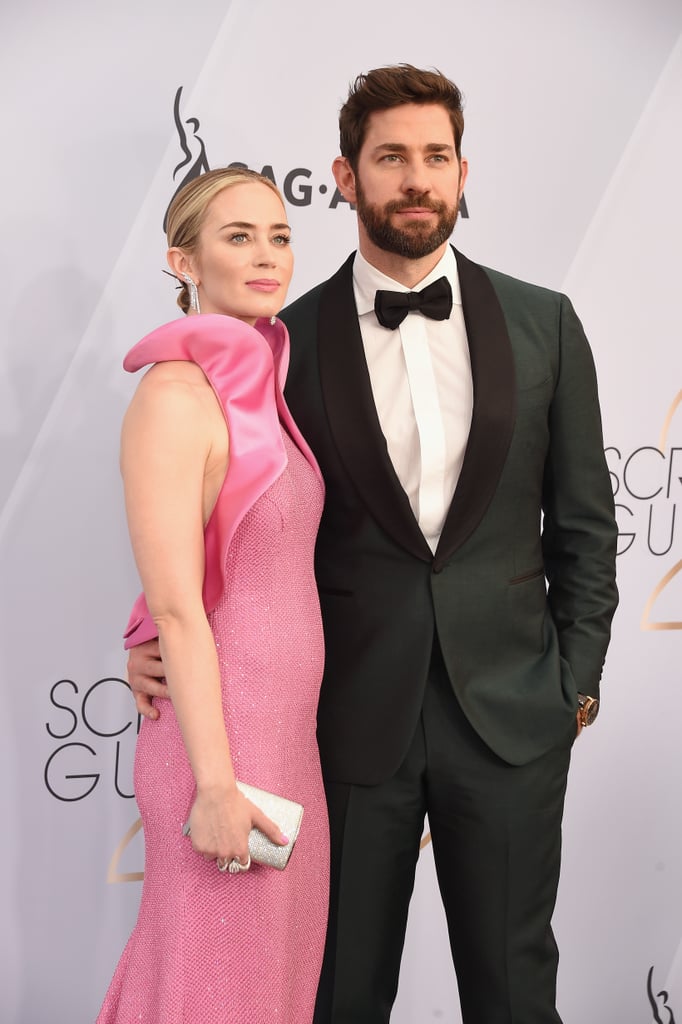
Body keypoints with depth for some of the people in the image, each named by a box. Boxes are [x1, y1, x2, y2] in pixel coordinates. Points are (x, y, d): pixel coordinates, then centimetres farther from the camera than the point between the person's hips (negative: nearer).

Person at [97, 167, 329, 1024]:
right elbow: (174, 606, -20)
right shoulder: (173, 396, -16)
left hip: (281, 731, 8)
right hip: (220, 742, -8)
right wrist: (217, 785, -19)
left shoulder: (256, 390, 9)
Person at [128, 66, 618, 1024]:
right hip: (353, 718, 0)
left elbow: (584, 522, 5)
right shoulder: (289, 340, -2)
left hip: (511, 715, 1)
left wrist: (576, 685, 2)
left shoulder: (545, 324, 1)